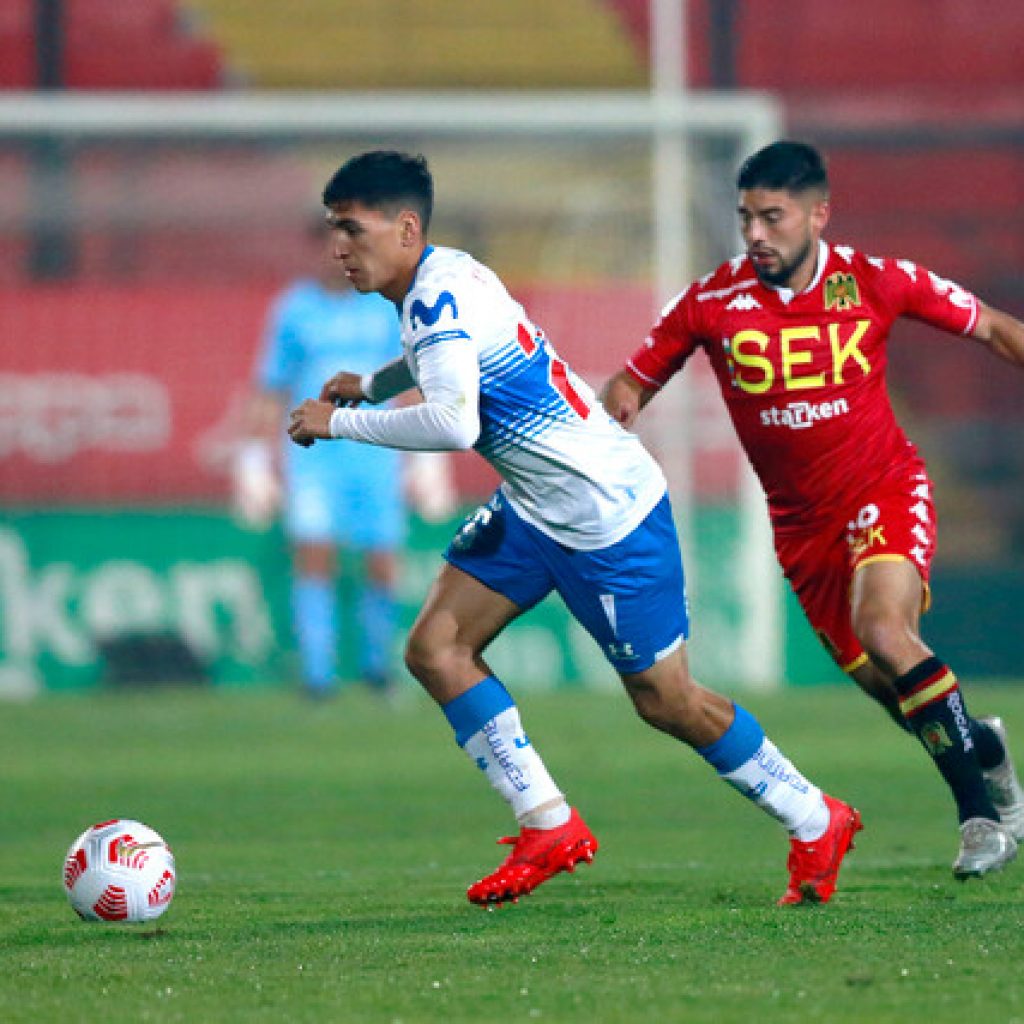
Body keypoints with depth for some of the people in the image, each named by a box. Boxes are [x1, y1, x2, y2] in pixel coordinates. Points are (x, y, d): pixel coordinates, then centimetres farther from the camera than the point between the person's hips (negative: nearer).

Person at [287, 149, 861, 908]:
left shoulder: (436, 297, -24)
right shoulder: (441, 278, 6)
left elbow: (454, 423, -37)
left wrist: (338, 423, -25)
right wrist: (369, 384, 17)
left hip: (607, 511, -10)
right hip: (535, 508, 10)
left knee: (665, 701, -1)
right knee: (435, 649, -1)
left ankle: (817, 825, 17)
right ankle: (549, 828, 3)